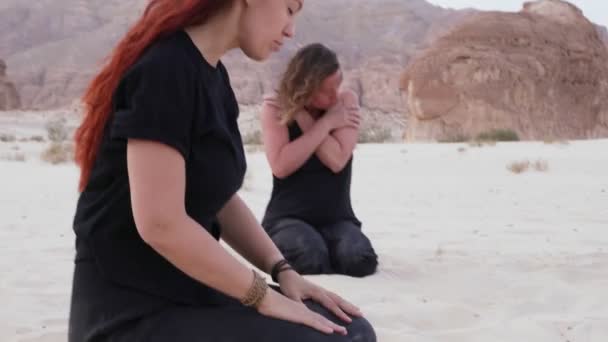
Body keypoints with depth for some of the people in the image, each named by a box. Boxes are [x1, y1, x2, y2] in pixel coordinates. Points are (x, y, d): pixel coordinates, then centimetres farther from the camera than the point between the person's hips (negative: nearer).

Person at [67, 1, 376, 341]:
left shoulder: (212, 74, 10)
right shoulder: (166, 70, -19)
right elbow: (161, 225, -24)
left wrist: (283, 271, 0)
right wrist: (263, 296, -16)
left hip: (189, 293, 9)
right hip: (134, 312, -9)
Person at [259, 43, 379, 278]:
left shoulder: (346, 101, -1)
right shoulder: (276, 107, -5)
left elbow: (337, 160, -14)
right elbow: (281, 166, -19)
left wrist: (305, 118, -15)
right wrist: (325, 123, -15)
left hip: (337, 218, 2)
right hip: (287, 217, -2)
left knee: (361, 260, -29)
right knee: (309, 259, -34)